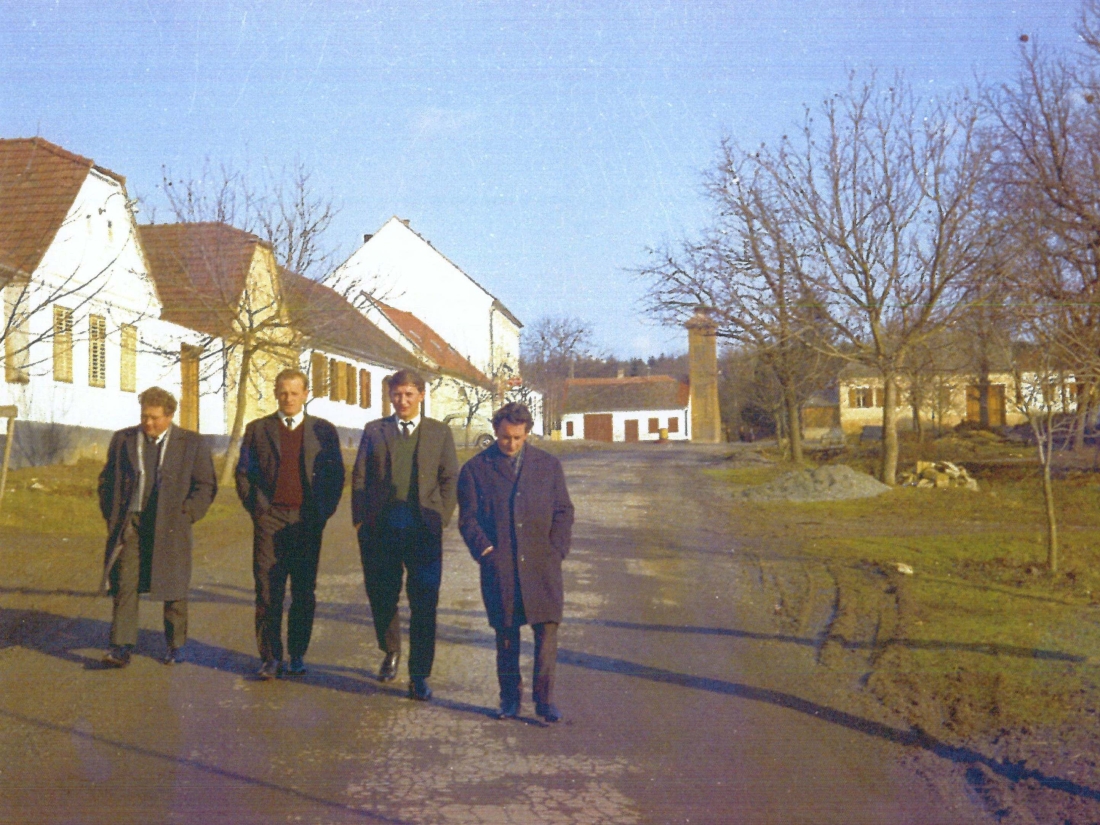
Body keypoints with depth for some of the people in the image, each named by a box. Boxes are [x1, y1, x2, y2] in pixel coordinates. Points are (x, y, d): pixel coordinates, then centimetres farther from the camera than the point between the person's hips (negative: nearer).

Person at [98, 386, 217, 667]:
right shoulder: (122, 440, 9)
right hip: (130, 524, 1)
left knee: (173, 588, 5)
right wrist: (112, 517, 5)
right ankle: (121, 647, -8)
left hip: (169, 527, -1)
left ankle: (176, 645, 18)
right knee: (124, 584, -8)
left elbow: (206, 485, 3)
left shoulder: (192, 443, 2)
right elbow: (106, 481, 15)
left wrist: (185, 515, -6)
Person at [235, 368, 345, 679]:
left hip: (308, 521, 1)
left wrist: (323, 512, 0)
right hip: (270, 519, -1)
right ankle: (270, 657, 0)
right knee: (268, 591, -5)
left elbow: (336, 475, 9)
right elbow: (243, 473, 9)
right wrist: (257, 508, 1)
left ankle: (297, 656, 14)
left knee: (304, 593, 5)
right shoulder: (257, 429, 8)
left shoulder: (324, 430, 9)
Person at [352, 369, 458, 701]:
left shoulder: (440, 432, 11)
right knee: (381, 597, 9)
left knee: (424, 604, -4)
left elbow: (450, 479, 8)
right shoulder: (374, 431, 12)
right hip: (380, 527, 1)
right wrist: (360, 520, -1)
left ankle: (419, 676, 2)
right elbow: (359, 477, 8)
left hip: (423, 527, -1)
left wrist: (441, 519, -2)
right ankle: (390, 651, 35)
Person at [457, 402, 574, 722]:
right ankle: (510, 698, 18)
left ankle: (544, 699, 3)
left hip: (541, 565, 1)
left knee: (547, 630, -6)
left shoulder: (548, 465, 10)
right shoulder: (475, 469, 6)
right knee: (506, 635, 6)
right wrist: (485, 550, -9)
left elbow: (564, 512, 11)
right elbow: (467, 517, 4)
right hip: (499, 567, 0)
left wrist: (555, 551, -1)